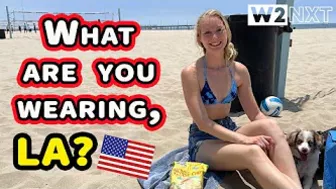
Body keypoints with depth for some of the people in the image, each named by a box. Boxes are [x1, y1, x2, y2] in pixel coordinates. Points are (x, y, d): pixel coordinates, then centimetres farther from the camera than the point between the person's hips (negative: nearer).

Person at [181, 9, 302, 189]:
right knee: (253, 153, -36)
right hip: (203, 141, -5)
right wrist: (244, 139, -30)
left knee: (269, 125, -28)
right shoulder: (190, 73, -17)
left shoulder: (239, 70, -1)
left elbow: (256, 115, 2)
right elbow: (203, 124, -20)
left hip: (228, 131, 5)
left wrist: (276, 136, -19)